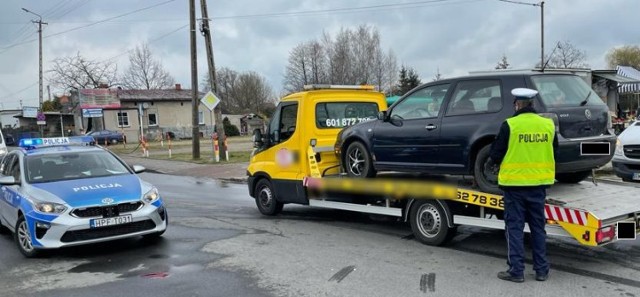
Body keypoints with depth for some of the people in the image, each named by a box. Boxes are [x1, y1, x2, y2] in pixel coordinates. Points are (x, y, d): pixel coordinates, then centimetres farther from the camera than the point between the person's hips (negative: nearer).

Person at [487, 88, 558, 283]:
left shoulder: (510, 125, -12)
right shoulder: (548, 125, 1)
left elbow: (497, 153, -7)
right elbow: (553, 154, 12)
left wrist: (492, 163, 15)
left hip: (515, 183, -4)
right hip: (539, 184, 4)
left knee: (515, 227, 5)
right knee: (538, 227, 14)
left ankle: (516, 270, 6)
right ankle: (541, 270, 20)